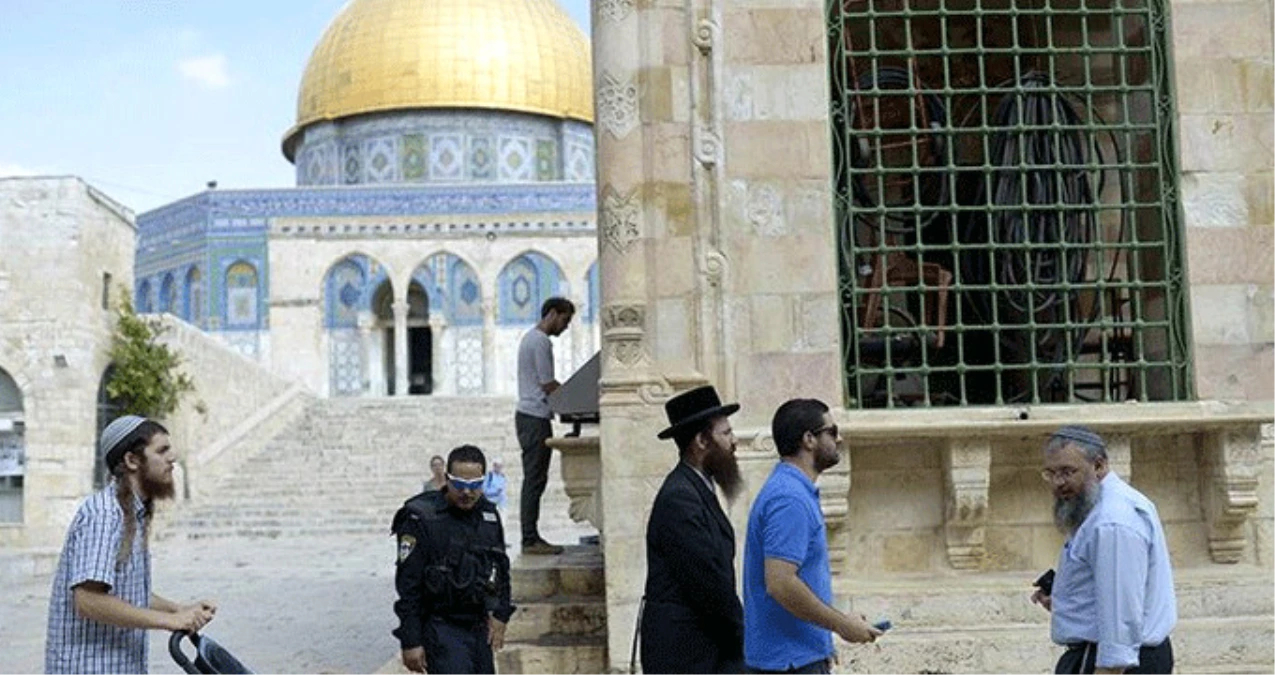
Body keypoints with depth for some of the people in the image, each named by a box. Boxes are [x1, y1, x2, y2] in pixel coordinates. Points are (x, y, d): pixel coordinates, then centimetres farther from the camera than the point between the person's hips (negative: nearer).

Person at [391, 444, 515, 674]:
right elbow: (408, 584, -12)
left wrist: (501, 614, 7)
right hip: (441, 628, -6)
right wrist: (410, 641, -14)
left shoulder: (489, 515, 8)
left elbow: (502, 568, 20)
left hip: (480, 628, 7)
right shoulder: (421, 519, -12)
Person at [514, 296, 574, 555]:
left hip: (529, 416, 11)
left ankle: (531, 537, 13)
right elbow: (549, 385, -15)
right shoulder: (540, 341, -13)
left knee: (533, 479, 11)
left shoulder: (531, 338, 21)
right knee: (535, 480, -8)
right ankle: (530, 540, -7)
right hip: (535, 417, -11)